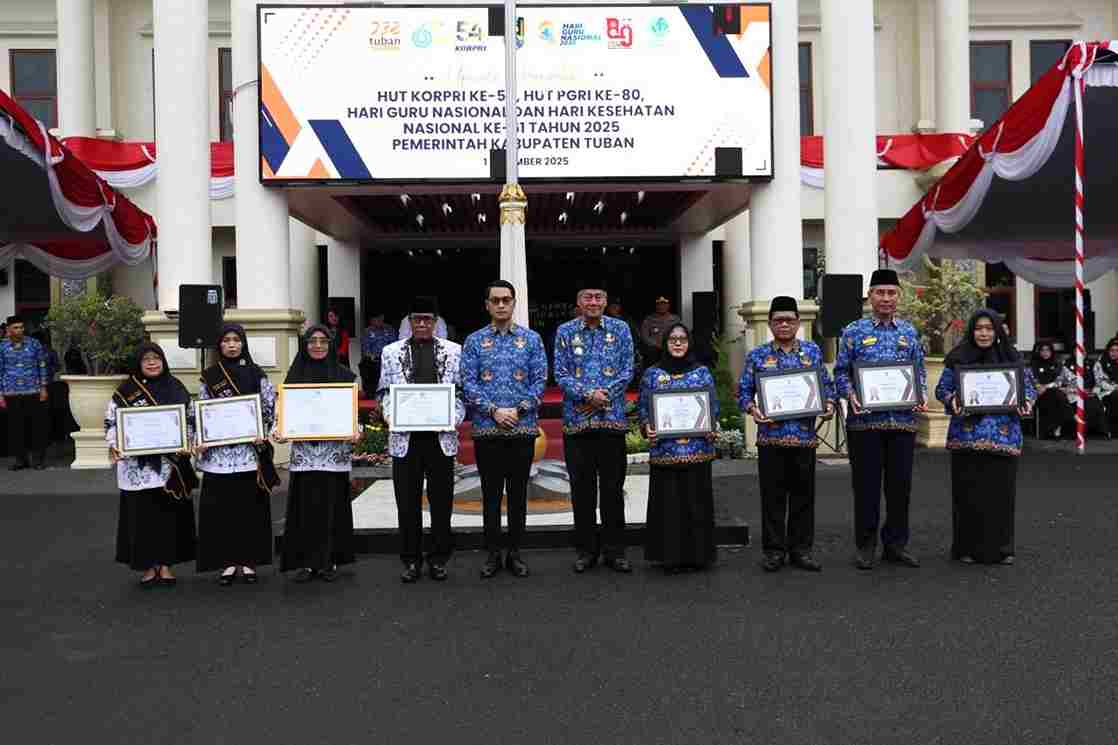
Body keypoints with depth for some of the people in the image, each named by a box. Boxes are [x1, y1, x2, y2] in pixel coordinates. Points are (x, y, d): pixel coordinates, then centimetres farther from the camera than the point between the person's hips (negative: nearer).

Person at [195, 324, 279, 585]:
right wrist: (200, 441, -5)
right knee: (221, 506, 1)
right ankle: (228, 561, 10)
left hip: (250, 449, 0)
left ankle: (248, 560, 12)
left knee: (250, 504, 2)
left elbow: (270, 407, 3)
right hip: (218, 451, 1)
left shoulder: (256, 374, 5)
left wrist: (263, 435, -10)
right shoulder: (209, 376, 7)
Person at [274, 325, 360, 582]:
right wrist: (279, 432, -10)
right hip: (303, 450, 1)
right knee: (306, 507, 1)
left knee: (331, 505, 2)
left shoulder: (344, 375, 5)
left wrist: (355, 431, -13)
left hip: (336, 449, -1)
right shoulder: (295, 375, 8)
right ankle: (306, 561, 9)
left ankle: (328, 561, 11)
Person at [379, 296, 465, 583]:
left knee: (441, 500, 6)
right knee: (408, 502, 5)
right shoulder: (391, 351, 10)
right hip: (405, 436, 0)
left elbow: (462, 391, 6)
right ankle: (411, 560, 16)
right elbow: (384, 392, 11)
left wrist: (454, 417, -9)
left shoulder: (453, 351, 7)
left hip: (442, 435, 0)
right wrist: (389, 415, -7)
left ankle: (438, 559, 18)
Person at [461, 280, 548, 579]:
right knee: (491, 493, 5)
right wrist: (493, 411, -13)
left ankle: (515, 553, 17)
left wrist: (519, 410, -11)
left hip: (523, 428, 0)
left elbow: (540, 380, 1)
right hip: (486, 428, 0)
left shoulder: (531, 339, 6)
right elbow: (468, 382, -1)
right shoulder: (474, 341, 6)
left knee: (518, 492, 7)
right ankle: (492, 554, 15)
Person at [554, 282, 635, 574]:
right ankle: (586, 550, 16)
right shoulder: (565, 331, 6)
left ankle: (614, 550, 14)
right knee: (582, 488, 5)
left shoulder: (620, 329, 7)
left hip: (612, 419, 0)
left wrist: (604, 396, -12)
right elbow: (560, 374, 0)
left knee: (613, 487, 4)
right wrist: (588, 394, -15)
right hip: (576, 421, 0)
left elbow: (627, 371, 1)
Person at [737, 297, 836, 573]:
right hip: (771, 435, -1)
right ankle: (774, 550, 14)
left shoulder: (813, 351, 9)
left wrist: (829, 404, -6)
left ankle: (801, 549, 18)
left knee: (803, 494, 7)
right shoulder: (757, 355, 4)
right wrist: (752, 409, -14)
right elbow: (743, 391, 5)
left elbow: (826, 384, 13)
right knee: (773, 495, 3)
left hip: (805, 435, 2)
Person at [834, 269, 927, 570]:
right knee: (867, 484, 2)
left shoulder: (910, 332, 11)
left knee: (900, 484, 7)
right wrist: (851, 395, -15)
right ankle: (866, 546, 13)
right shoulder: (854, 332, 2)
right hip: (865, 421, -3)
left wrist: (922, 396, -3)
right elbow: (841, 371, 2)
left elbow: (920, 371, 14)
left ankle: (896, 544, 20)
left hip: (903, 420, 3)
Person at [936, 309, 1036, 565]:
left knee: (1000, 491, 4)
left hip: (1004, 436, 1)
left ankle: (1000, 548, 17)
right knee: (968, 493, 2)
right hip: (967, 435, -1)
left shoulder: (1011, 358, 8)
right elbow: (942, 388, 6)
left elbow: (1028, 387, 12)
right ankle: (967, 548, 13)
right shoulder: (958, 358, 4)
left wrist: (1026, 402, -8)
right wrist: (952, 400, -14)